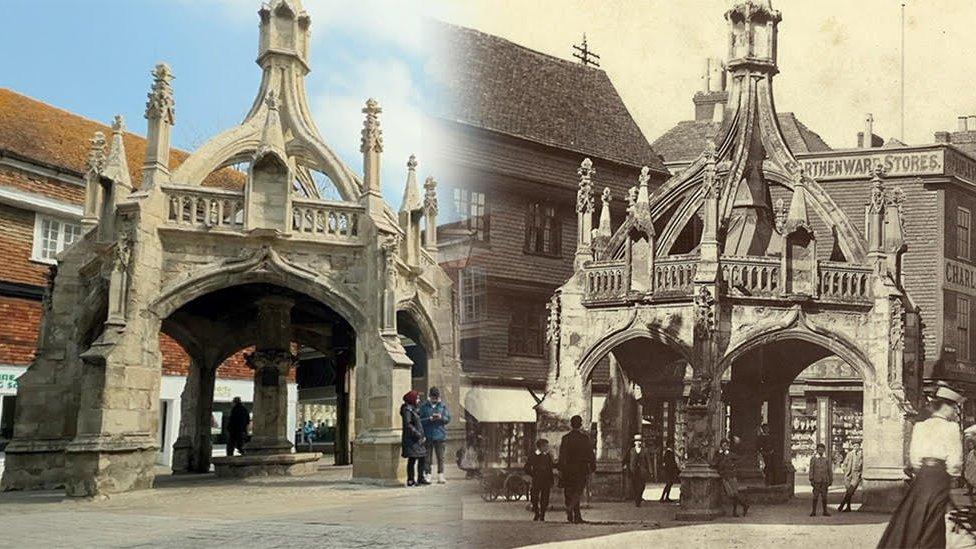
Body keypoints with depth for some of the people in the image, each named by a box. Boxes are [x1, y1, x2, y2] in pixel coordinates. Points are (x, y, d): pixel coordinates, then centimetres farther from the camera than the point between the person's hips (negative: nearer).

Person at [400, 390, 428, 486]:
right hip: (411, 439, -9)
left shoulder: (413, 409, 18)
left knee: (422, 458, 9)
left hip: (418, 439, 9)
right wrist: (418, 435, -19)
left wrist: (422, 436, 12)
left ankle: (420, 478, 16)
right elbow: (408, 424, -19)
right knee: (412, 459, -7)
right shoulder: (407, 409, -11)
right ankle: (410, 480, -3)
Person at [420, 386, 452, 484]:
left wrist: (441, 417, -13)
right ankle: (427, 475, 7)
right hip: (427, 435, -1)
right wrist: (429, 419, -17)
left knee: (440, 457, 0)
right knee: (427, 457, 2)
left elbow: (448, 419, 7)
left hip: (439, 435, 1)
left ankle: (440, 476, 5)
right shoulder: (424, 406, 4)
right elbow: (420, 420, -1)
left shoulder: (443, 406, 8)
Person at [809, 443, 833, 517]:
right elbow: (811, 470, 1)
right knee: (815, 496, -3)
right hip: (816, 481, -2)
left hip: (825, 481, 2)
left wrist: (831, 480, 6)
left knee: (824, 496, 5)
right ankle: (813, 511, 2)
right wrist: (811, 480, -5)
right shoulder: (813, 459, 2)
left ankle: (825, 511, 12)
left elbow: (830, 470, 10)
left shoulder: (827, 459, 8)